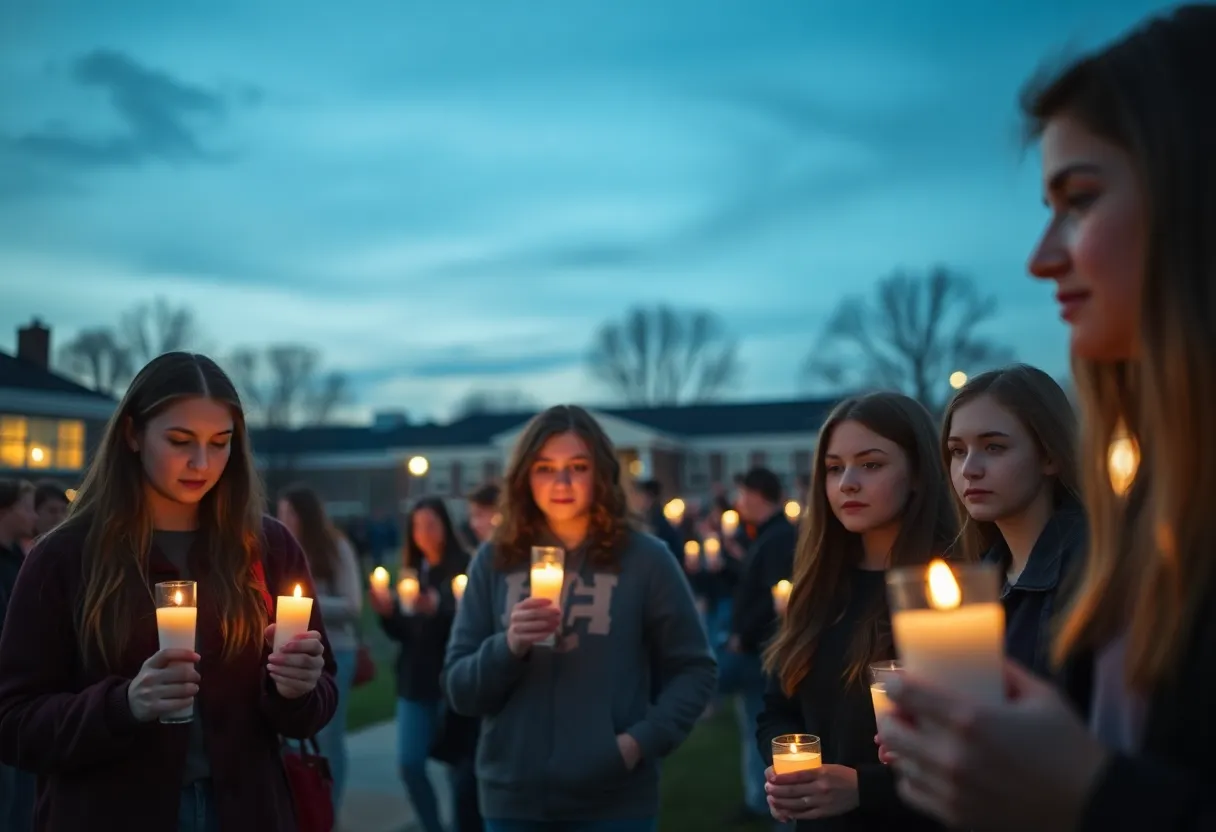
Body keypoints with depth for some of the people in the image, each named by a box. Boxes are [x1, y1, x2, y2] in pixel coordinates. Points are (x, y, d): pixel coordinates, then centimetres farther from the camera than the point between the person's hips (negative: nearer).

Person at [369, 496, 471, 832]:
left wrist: (437, 609, -30)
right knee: (409, 763, 1)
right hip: (415, 681, 5)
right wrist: (388, 612, -6)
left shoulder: (463, 567, -8)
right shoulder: (413, 571, 11)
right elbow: (402, 632, 13)